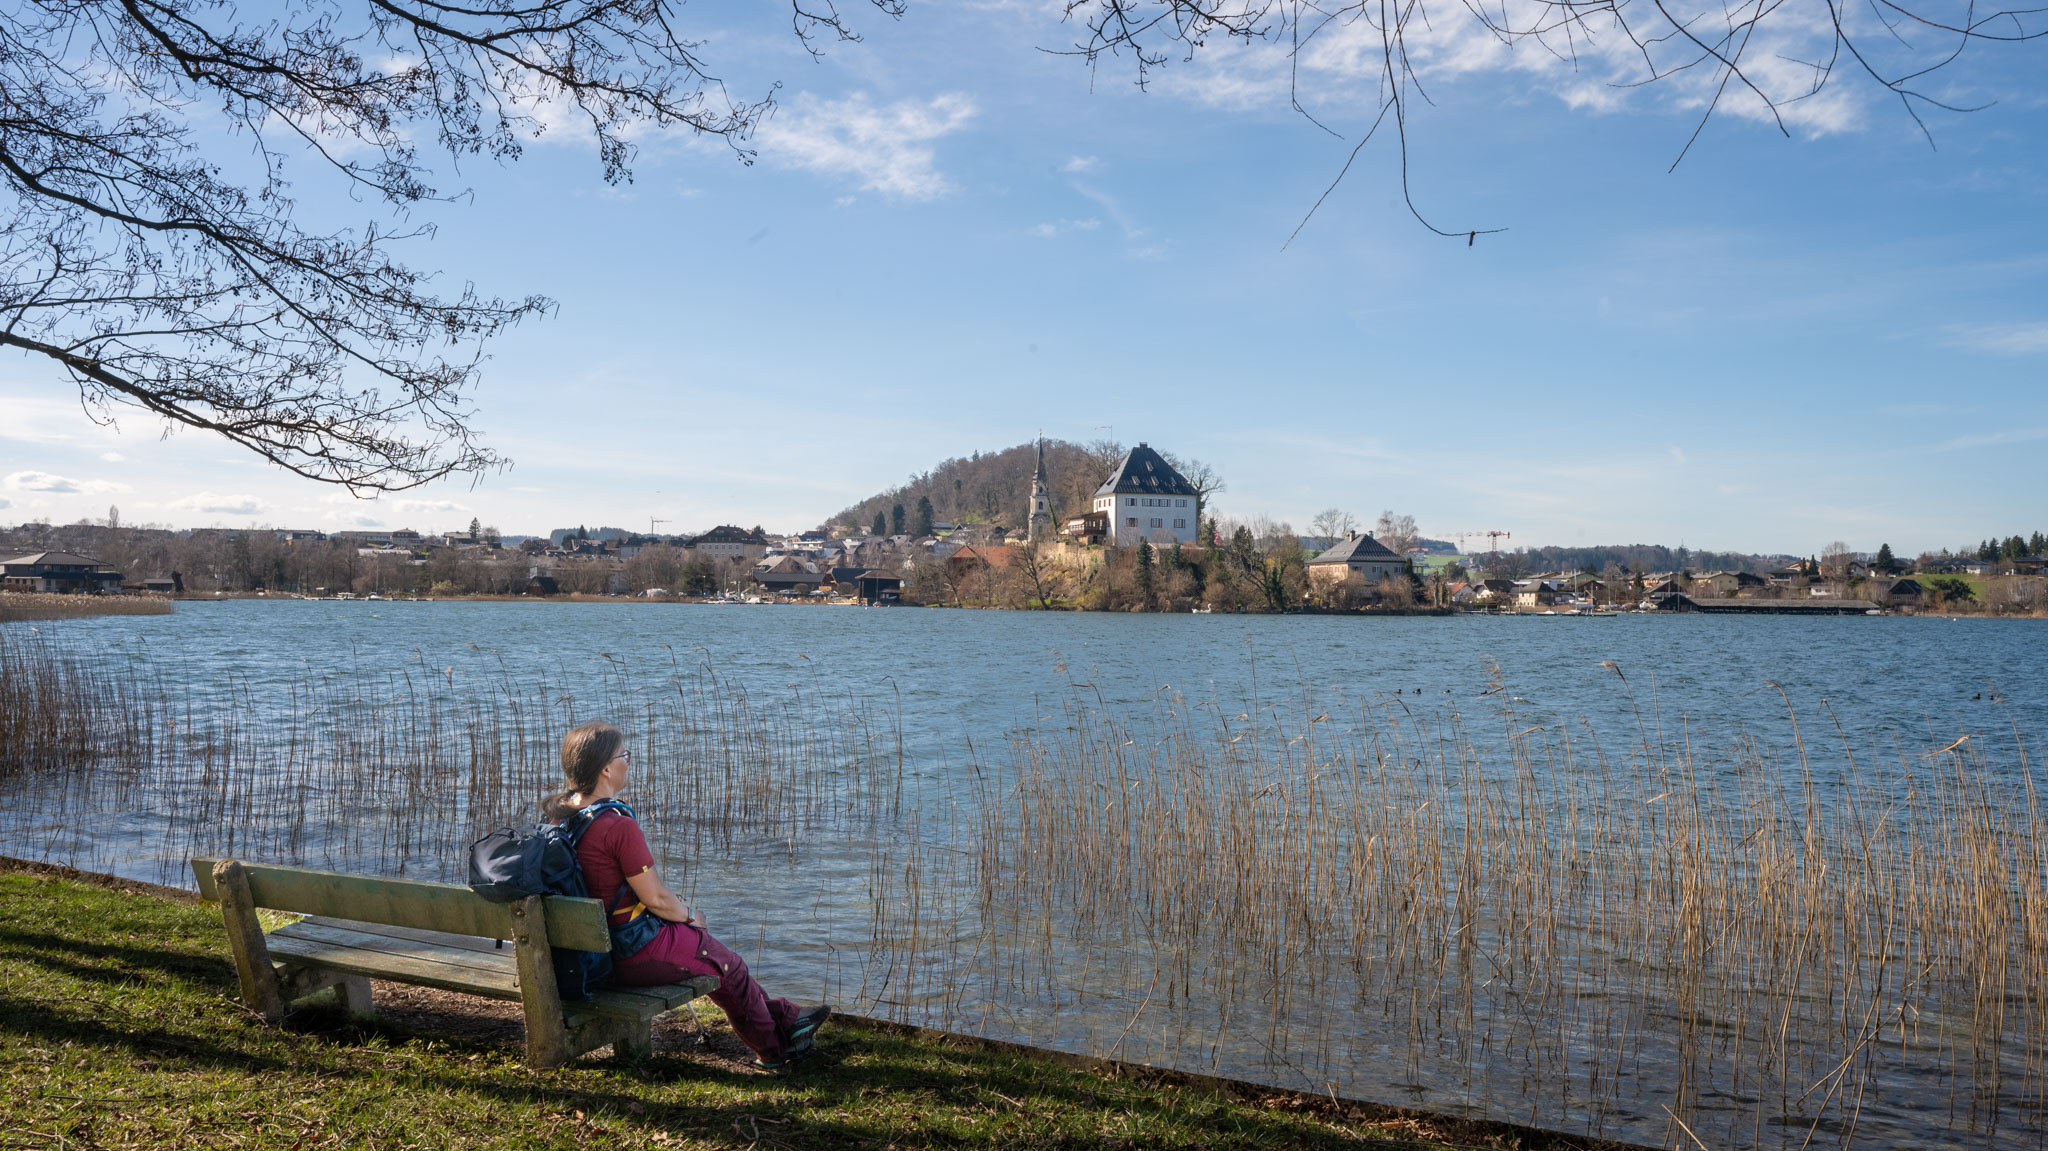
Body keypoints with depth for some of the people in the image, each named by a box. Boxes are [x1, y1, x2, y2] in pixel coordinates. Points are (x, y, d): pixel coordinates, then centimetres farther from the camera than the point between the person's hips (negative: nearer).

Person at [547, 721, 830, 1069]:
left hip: (593, 946, 10)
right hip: (634, 952, -9)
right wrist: (690, 916, -2)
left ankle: (783, 1018, 38)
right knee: (728, 963, 13)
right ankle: (773, 1049, 34)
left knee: (709, 950, 26)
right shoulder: (618, 824, -29)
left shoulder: (562, 813, 1)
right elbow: (656, 897, -23)